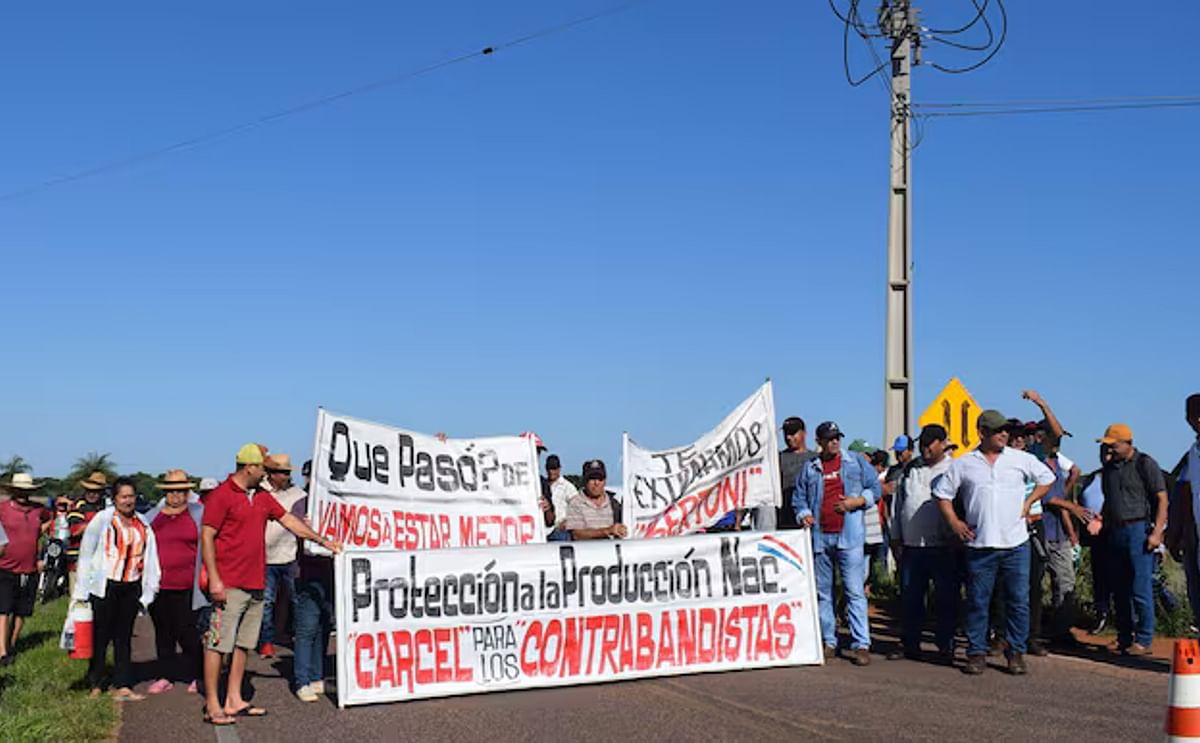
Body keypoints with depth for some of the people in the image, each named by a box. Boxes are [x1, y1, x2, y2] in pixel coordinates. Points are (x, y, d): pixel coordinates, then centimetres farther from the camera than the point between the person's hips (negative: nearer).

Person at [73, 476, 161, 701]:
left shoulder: (143, 524, 10)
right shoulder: (102, 520, -2)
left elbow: (150, 558, 11)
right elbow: (86, 554, -1)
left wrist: (148, 590, 4)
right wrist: (81, 591, -5)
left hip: (131, 587, 4)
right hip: (104, 586, -3)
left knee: (124, 637, 4)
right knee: (101, 636, 0)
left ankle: (122, 686, 4)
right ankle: (95, 684, 13)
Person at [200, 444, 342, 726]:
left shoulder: (262, 497, 15)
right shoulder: (222, 495, -9)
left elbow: (289, 520, 21)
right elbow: (206, 537, -12)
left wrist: (322, 541, 20)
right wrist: (214, 580, -17)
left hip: (256, 585, 9)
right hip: (229, 586, -9)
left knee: (243, 644, 12)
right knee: (217, 644, -5)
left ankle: (234, 701, 19)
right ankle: (212, 706, -2)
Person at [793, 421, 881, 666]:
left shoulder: (857, 462, 8)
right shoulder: (809, 469, 12)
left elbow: (875, 488, 8)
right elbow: (798, 498, 15)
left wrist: (857, 501, -8)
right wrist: (803, 515, -4)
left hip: (849, 537, -3)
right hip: (819, 537, 3)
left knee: (854, 591, -7)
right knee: (822, 592, 8)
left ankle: (861, 644, -7)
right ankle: (828, 642, 16)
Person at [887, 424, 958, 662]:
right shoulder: (910, 468, 13)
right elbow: (898, 502, 16)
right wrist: (896, 537, 12)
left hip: (943, 547, -4)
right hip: (911, 545, 4)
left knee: (946, 598, 2)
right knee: (910, 598, 10)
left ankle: (946, 647, 12)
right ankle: (909, 645, 21)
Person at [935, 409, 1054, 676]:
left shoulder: (1021, 459, 6)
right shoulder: (963, 464, 4)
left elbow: (1046, 478, 18)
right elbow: (942, 493, 12)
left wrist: (1028, 502, 7)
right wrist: (954, 522, 3)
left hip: (1015, 543, 1)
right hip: (979, 544, -1)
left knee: (1018, 601, 3)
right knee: (977, 601, 3)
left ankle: (1016, 652, 14)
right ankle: (976, 653, 12)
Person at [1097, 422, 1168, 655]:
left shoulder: (1145, 464, -5)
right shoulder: (1110, 468, 16)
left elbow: (1162, 499, -8)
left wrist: (1157, 532, -15)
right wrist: (1101, 521, 8)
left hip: (1138, 529, -7)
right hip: (1115, 531, 7)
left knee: (1140, 589, -8)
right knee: (1119, 590, 9)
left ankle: (1144, 640, -1)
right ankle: (1124, 638, 17)